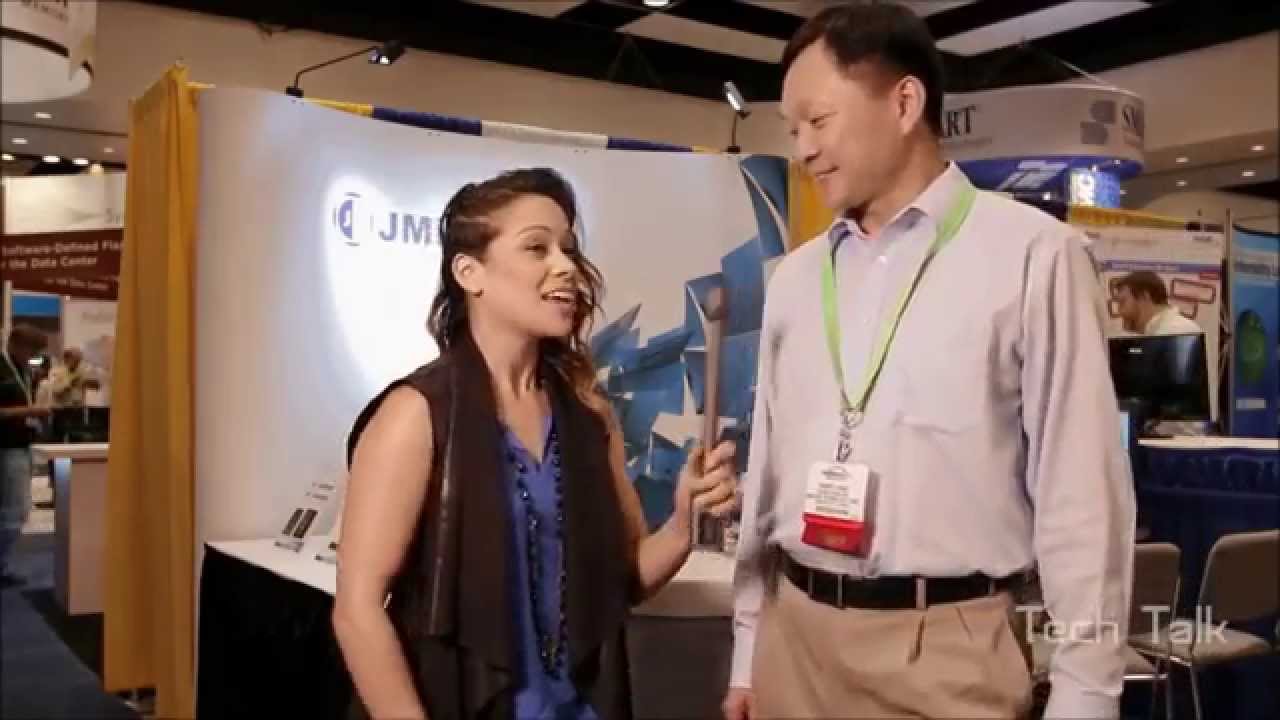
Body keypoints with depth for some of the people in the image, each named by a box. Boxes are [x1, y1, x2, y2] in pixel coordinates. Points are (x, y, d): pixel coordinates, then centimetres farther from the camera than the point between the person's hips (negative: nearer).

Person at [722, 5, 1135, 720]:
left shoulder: (1033, 254, -7)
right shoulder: (795, 278, 8)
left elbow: (1080, 490, -7)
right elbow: (767, 471, 10)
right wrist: (747, 650, 12)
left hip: (946, 644, -4)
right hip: (794, 631, 5)